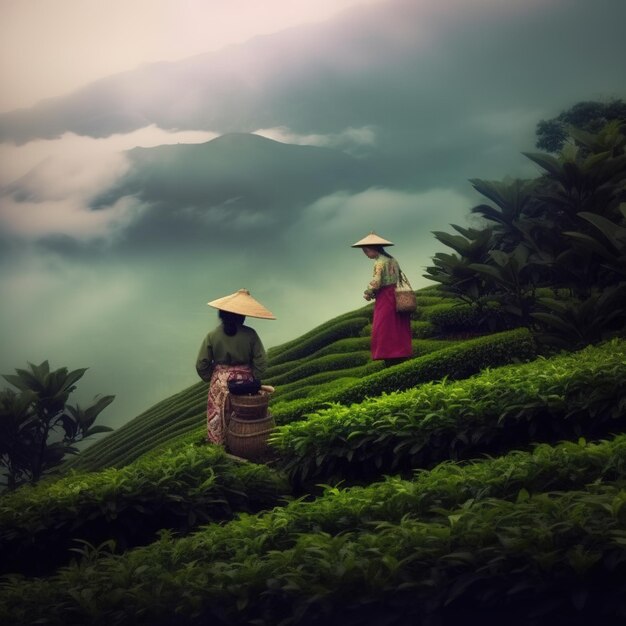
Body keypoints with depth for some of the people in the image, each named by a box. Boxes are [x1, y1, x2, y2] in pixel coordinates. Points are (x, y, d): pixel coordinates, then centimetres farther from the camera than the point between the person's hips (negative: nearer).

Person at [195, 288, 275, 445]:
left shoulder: (212, 336, -11)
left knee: (217, 418, 15)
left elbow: (201, 364, -9)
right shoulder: (249, 334, -12)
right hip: (244, 380, 0)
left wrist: (210, 378, 8)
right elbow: (261, 361, -12)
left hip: (220, 382, 0)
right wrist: (253, 380, 2)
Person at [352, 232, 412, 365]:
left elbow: (376, 282, -22)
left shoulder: (380, 262, -13)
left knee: (384, 331, -6)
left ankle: (390, 361, -8)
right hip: (396, 297, 9)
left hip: (385, 299, -9)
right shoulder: (392, 260, 13)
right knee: (398, 331, 11)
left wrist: (368, 293, -4)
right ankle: (401, 357, 14)